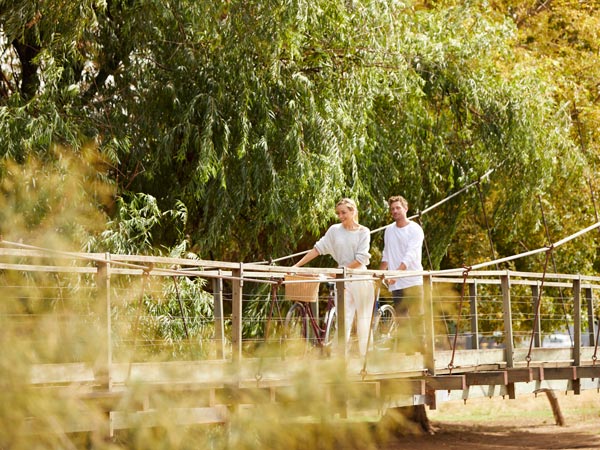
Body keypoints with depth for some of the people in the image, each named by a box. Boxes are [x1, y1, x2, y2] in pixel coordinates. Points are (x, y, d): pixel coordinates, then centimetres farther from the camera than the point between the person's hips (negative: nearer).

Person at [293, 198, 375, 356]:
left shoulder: (363, 232, 0)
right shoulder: (335, 230, 6)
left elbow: (361, 259, -8)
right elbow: (318, 249, 4)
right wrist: (296, 266, -2)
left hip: (361, 279, -1)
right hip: (343, 281, 1)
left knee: (363, 319, 5)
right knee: (344, 319, -7)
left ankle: (364, 357, 13)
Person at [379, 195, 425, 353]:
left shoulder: (414, 229, -3)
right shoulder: (389, 230, 15)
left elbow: (410, 255, -15)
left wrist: (397, 272, -27)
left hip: (413, 281, -5)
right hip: (395, 283, 5)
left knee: (416, 316, -8)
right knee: (401, 319, 1)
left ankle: (421, 346, -8)